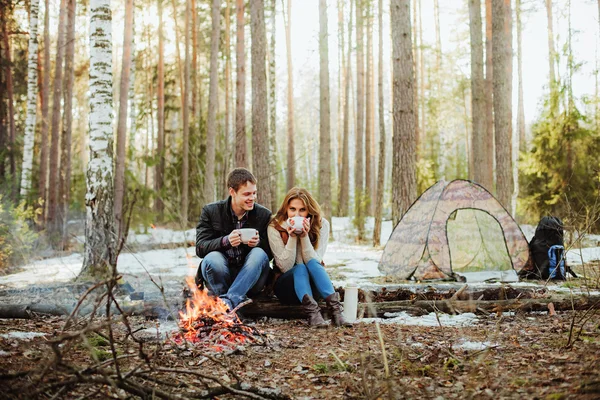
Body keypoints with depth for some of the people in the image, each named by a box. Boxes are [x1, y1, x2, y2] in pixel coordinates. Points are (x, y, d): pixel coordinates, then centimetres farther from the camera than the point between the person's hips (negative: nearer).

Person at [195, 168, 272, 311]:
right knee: (212, 258, -31)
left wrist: (259, 243, -21)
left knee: (259, 254, -29)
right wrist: (226, 241, -28)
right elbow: (200, 248, -9)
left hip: (249, 281, 1)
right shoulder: (211, 211, -1)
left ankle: (228, 300, -41)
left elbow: (270, 253, 3)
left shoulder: (264, 215, 2)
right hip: (220, 280, -1)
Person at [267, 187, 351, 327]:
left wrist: (304, 236, -27)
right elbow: (285, 267, -15)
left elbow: (315, 262, -14)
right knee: (300, 268, -31)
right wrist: (292, 237, -26)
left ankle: (335, 309, -45)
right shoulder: (275, 228, -11)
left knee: (312, 264, -30)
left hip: (314, 282, 1)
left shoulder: (321, 225, -8)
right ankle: (312, 312, -52)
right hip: (286, 285, -1)